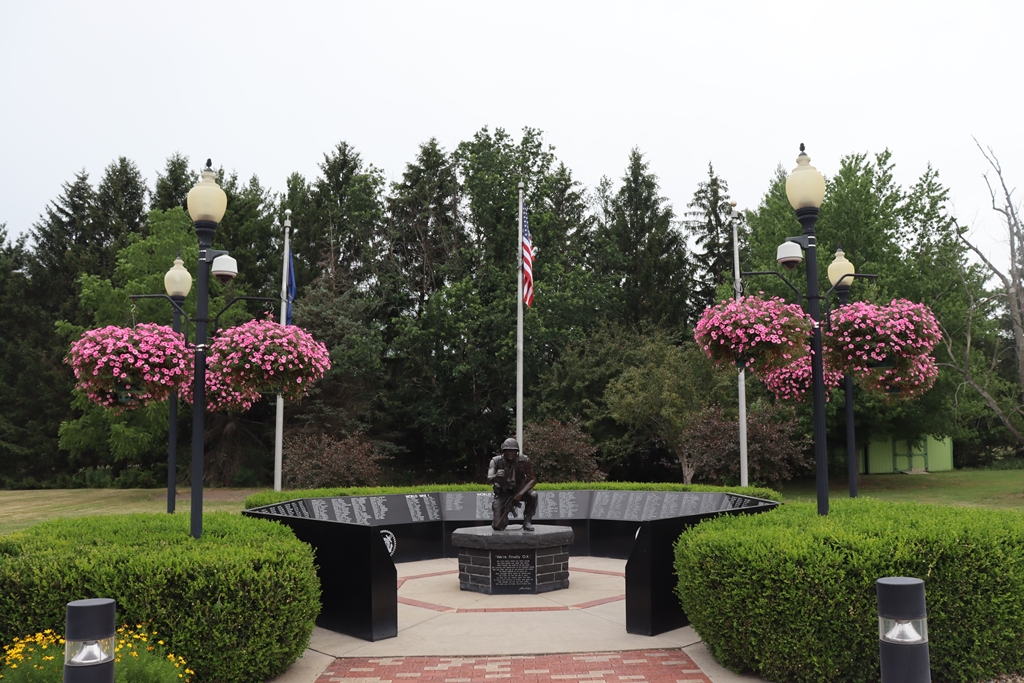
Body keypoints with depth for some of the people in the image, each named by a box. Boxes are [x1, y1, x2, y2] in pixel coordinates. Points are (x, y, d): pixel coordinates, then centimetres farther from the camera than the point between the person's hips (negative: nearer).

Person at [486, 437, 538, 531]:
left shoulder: (523, 461, -20)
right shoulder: (496, 461, -22)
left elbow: (533, 479, -17)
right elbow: (489, 480, -34)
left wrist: (520, 494, -30)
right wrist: (496, 476, -60)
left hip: (519, 490, 1)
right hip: (503, 493, -1)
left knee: (533, 495, -33)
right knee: (498, 526, -14)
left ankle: (527, 521, -9)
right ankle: (505, 518, 25)